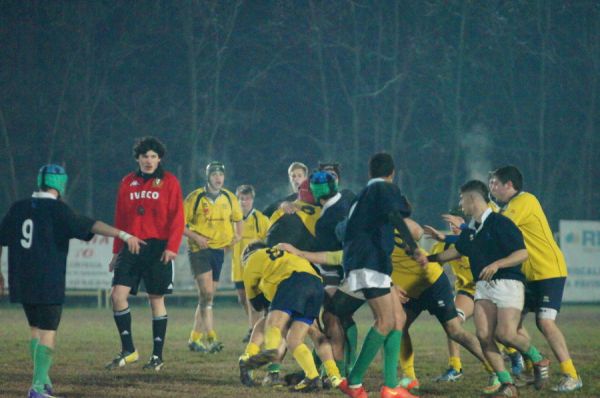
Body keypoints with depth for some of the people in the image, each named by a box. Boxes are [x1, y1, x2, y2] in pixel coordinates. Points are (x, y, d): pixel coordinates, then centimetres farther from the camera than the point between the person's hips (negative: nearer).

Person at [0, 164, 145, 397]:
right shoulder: (57, 209, -8)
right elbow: (91, 226, -19)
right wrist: (123, 235, -24)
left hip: (21, 281, 6)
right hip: (47, 283, -6)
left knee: (35, 329, 20)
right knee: (48, 333, -3)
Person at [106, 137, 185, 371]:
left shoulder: (169, 182, 1)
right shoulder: (127, 183, 12)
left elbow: (177, 217, -5)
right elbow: (120, 219, 15)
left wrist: (172, 247, -15)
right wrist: (117, 251, 14)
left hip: (157, 248, -3)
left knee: (156, 299, 1)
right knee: (117, 295, -8)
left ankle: (157, 356, 10)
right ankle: (128, 350, 3)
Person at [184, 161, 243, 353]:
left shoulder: (229, 198, 5)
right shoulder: (195, 198, -8)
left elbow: (238, 219, 21)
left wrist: (238, 235, 3)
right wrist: (195, 237, -17)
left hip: (219, 249, 5)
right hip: (199, 250, -5)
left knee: (207, 296, 9)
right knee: (206, 293, -18)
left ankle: (195, 338, 18)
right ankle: (211, 338, -20)